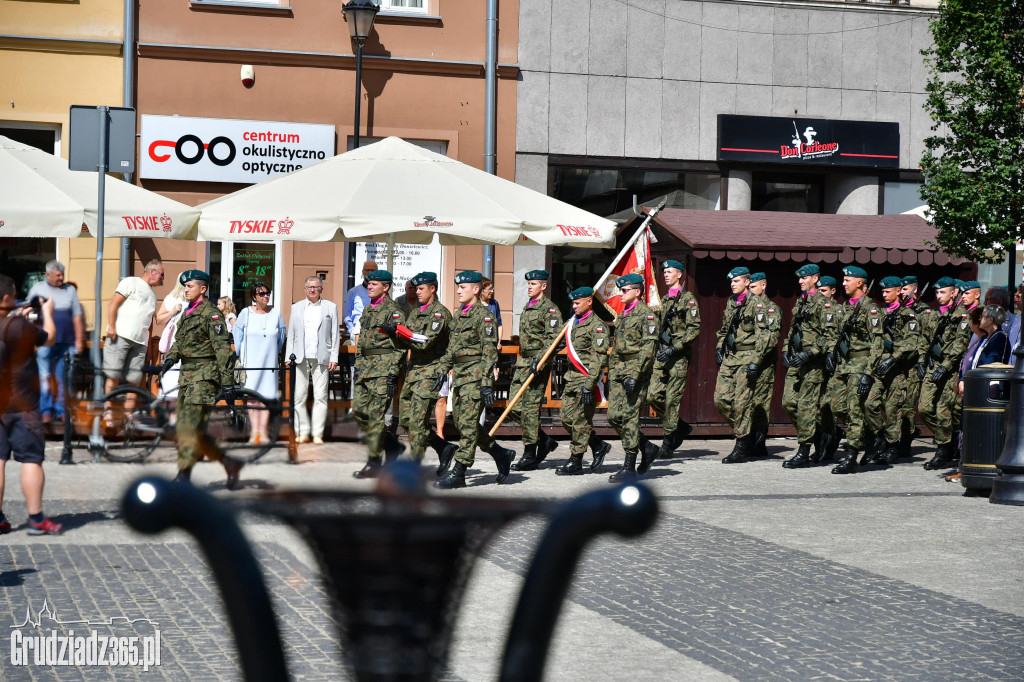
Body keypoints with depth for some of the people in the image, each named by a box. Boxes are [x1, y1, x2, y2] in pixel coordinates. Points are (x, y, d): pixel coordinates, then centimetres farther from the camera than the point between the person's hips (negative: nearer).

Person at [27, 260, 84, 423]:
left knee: (63, 378, 4)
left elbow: (77, 317, 12)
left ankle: (61, 410, 9)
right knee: (45, 378, -5)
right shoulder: (38, 289, 8)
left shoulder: (70, 290, 12)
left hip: (67, 342, 2)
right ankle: (46, 410, 0)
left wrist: (79, 339, 5)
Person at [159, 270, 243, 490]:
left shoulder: (211, 314, -9)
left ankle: (184, 475, -13)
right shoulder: (188, 313, 18)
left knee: (189, 427, -14)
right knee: (189, 429, 8)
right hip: (187, 375, 9)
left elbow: (222, 347, -14)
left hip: (205, 375, -9)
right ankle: (229, 465, 18)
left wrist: (227, 381, -19)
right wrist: (170, 358, 4)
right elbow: (179, 342, 24)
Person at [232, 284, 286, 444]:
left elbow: (282, 332, 18)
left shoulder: (275, 313, 6)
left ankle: (263, 431, 2)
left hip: (270, 359, 2)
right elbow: (237, 332, 10)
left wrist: (277, 352, 18)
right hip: (251, 359, -2)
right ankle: (254, 431, -4)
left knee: (267, 394, -2)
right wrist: (240, 354, 8)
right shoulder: (246, 313, 1)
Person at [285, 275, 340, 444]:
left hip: (321, 358, -2)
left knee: (320, 397, -4)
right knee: (299, 396, -1)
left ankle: (317, 433, 0)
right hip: (301, 358, 2)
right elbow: (291, 334, 14)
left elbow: (335, 334, 7)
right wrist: (288, 357, 6)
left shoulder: (330, 307, 9)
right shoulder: (296, 307, 14)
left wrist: (334, 358, -1)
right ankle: (303, 432, 7)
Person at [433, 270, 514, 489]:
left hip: (475, 375, -9)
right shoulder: (458, 316, 16)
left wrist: (487, 383, -20)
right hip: (459, 375, 9)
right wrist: (442, 370, 16)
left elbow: (489, 352, -14)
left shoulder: (484, 316, -9)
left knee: (468, 424, -7)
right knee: (461, 422, 10)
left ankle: (458, 472, -5)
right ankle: (501, 454, 23)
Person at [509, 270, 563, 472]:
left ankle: (530, 457, -3)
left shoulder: (549, 309, -9)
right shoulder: (527, 308, 19)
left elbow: (553, 338, -18)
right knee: (515, 408, 5)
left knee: (530, 408, -8)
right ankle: (544, 440, 19)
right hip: (523, 361, 9)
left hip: (539, 363, -9)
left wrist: (539, 359, -26)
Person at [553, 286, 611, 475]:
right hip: (571, 378, 9)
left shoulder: (597, 326, -11)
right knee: (566, 416, 8)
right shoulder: (574, 323, 16)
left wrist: (588, 385, -24)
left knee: (580, 419, -3)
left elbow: (598, 358, -17)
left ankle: (576, 462, 4)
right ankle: (598, 446, 22)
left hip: (586, 378, -9)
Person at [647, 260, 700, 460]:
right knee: (653, 396, 0)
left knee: (672, 398, -5)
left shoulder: (688, 299, -5)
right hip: (662, 355, 7)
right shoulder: (664, 301, 18)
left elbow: (694, 329, -12)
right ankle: (680, 427, 17)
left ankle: (669, 440, 3)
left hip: (679, 355, -7)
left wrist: (675, 348, -18)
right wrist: (656, 349, 14)